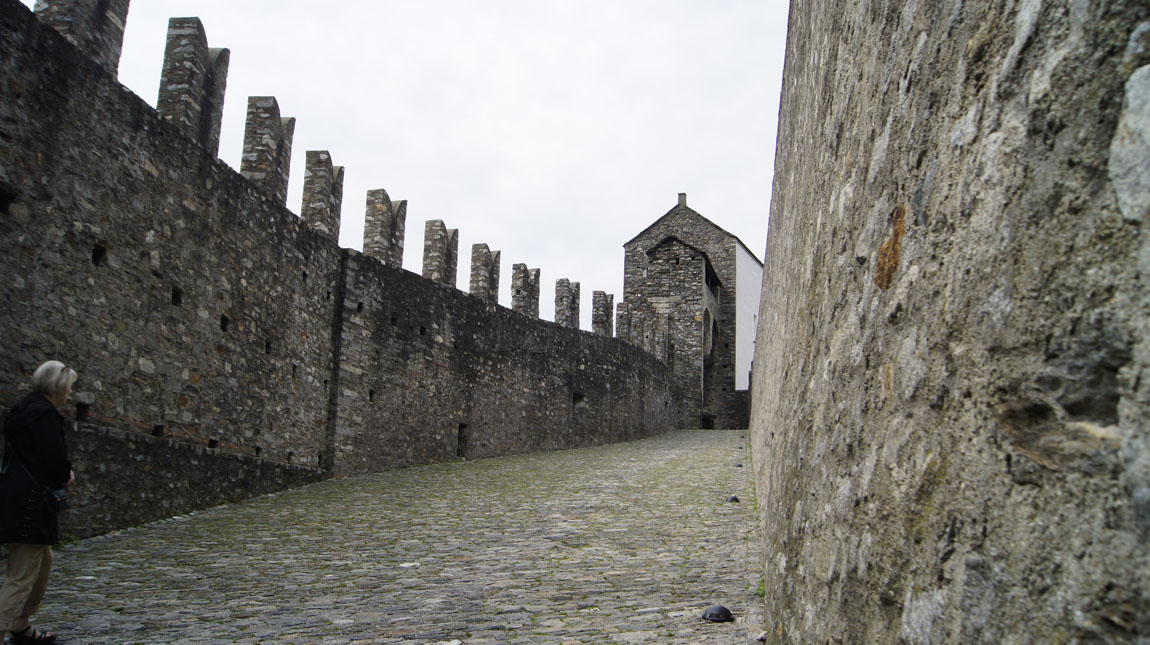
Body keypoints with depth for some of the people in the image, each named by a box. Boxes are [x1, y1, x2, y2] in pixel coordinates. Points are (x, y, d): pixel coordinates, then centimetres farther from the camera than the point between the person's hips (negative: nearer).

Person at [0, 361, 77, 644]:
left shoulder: (24, 410, 15)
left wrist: (62, 474, 7)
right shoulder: (45, 415, -16)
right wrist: (66, 477, 2)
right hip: (31, 502, -11)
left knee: (44, 559, 22)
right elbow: (55, 460, -19)